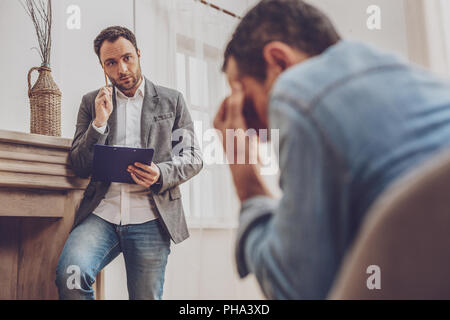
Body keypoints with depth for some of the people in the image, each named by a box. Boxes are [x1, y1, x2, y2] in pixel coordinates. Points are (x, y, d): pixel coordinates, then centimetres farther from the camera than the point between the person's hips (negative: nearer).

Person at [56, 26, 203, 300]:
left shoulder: (171, 100, 11)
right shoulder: (92, 102, 14)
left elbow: (193, 157, 8)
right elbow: (80, 167, 9)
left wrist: (161, 174, -12)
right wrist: (100, 121, -6)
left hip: (149, 218, 0)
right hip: (102, 215, 1)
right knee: (70, 274, -26)